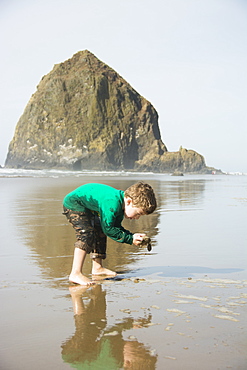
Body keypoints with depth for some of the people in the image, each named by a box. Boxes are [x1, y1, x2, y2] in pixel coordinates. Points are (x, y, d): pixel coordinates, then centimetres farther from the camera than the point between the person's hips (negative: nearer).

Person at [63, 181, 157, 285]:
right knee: (87, 234, -24)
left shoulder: (120, 204, -3)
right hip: (74, 203, -11)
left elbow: (116, 227, 4)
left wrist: (133, 236, -10)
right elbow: (108, 229, -30)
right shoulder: (112, 203, -34)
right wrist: (130, 239, -26)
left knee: (100, 233, 15)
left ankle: (97, 268, 26)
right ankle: (75, 274, -26)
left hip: (87, 207, 11)